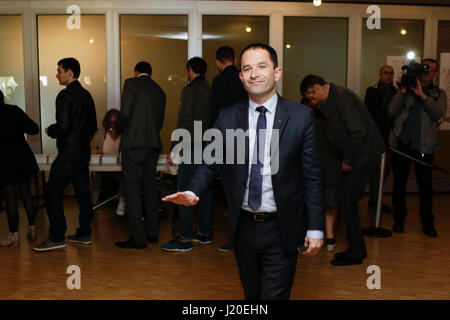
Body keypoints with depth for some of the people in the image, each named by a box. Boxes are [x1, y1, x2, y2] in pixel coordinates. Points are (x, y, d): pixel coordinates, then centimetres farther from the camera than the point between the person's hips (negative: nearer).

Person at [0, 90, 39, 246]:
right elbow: (34, 129, -2)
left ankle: (14, 235, 8)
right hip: (23, 158, 4)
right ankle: (32, 229, 19)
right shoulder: (15, 110, -1)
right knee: (26, 194, 13)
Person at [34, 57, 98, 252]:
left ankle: (57, 238, 0)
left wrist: (50, 131, -3)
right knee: (83, 193, 12)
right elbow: (93, 126, 17)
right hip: (84, 152, 9)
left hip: (69, 154, -9)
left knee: (53, 194, -2)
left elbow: (63, 127, -21)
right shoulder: (86, 95, 13)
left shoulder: (65, 95, -14)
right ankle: (84, 234, 19)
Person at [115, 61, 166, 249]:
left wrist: (119, 130, 6)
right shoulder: (159, 91, 17)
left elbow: (125, 112, -11)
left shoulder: (131, 83, -2)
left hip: (134, 143, -7)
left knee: (132, 189, -4)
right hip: (153, 144, 7)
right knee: (150, 187, 13)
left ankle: (138, 238, -4)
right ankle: (152, 233, 20)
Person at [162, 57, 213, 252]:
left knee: (184, 191, -5)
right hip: (208, 147, 8)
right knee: (203, 190, 14)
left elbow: (183, 123, -16)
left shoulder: (190, 90, -10)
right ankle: (204, 232, 21)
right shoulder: (210, 90, 11)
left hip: (192, 148, -8)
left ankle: (185, 238, -4)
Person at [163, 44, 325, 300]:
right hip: (243, 227, 3)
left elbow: (313, 177, -6)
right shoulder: (227, 118, 1)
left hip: (281, 230, -3)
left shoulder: (301, 117, -7)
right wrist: (194, 191, -16)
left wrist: (316, 228, -7)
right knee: (251, 293, 21)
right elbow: (211, 163, 4)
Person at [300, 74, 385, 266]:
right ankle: (357, 248, 23)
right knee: (347, 201, 12)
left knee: (347, 202, -5)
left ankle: (355, 253, 6)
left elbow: (357, 131, -24)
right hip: (356, 156, 10)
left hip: (364, 154, -10)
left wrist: (348, 160, -17)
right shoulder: (331, 99, 14)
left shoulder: (341, 97, -18)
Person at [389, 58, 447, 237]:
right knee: (399, 183, 6)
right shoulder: (406, 90, 12)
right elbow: (392, 111, 0)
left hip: (423, 146, -1)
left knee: (425, 186, 2)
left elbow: (439, 114, -7)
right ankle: (399, 220, 19)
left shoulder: (439, 94, 12)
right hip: (401, 142, 1)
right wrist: (403, 91, -9)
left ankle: (427, 224, 14)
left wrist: (422, 95, -14)